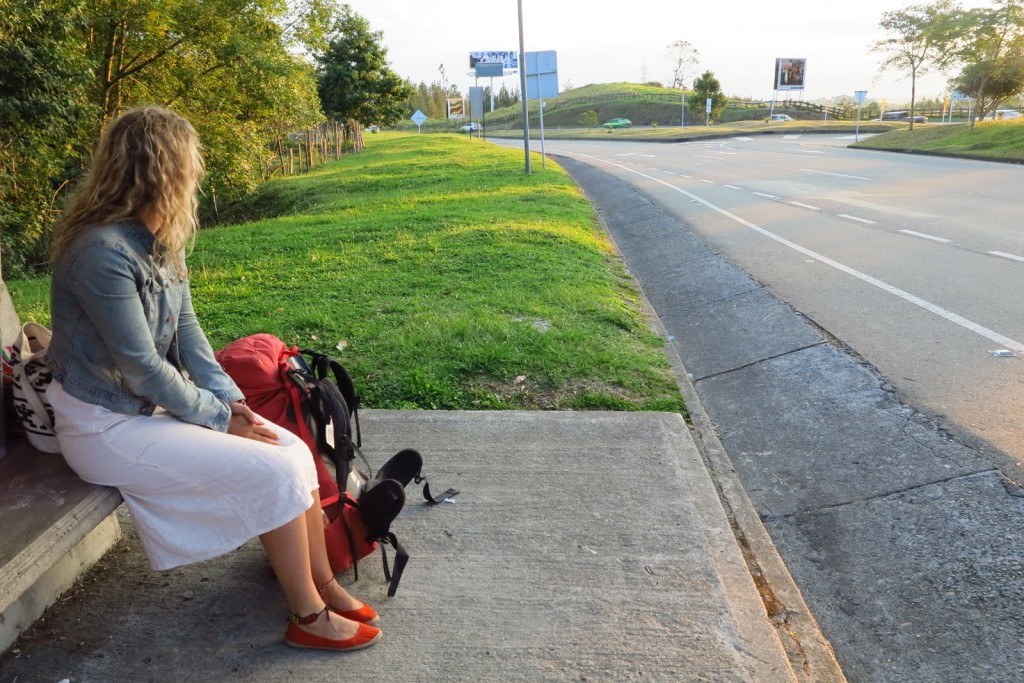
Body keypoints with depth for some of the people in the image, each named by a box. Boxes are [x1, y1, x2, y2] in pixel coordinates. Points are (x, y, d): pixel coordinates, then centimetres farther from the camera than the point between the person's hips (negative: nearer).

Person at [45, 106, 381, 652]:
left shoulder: (160, 239, 3)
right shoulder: (103, 251, -24)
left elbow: (186, 329, 4)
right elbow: (141, 368, -22)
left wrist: (231, 399, -6)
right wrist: (218, 417, -13)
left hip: (155, 401, 8)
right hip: (108, 424, -8)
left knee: (294, 449, -5)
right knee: (276, 472, -18)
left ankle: (322, 583, 9)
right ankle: (308, 616, 1)